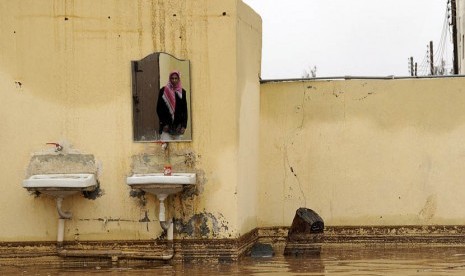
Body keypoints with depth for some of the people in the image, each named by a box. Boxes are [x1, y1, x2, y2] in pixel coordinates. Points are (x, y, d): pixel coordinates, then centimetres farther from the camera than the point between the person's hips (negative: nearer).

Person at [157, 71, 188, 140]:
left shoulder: (182, 92, 7)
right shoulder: (163, 91, 0)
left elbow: (185, 110, 8)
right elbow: (159, 109, 0)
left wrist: (184, 125, -1)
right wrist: (164, 124, -7)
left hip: (178, 126, 3)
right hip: (166, 127, -3)